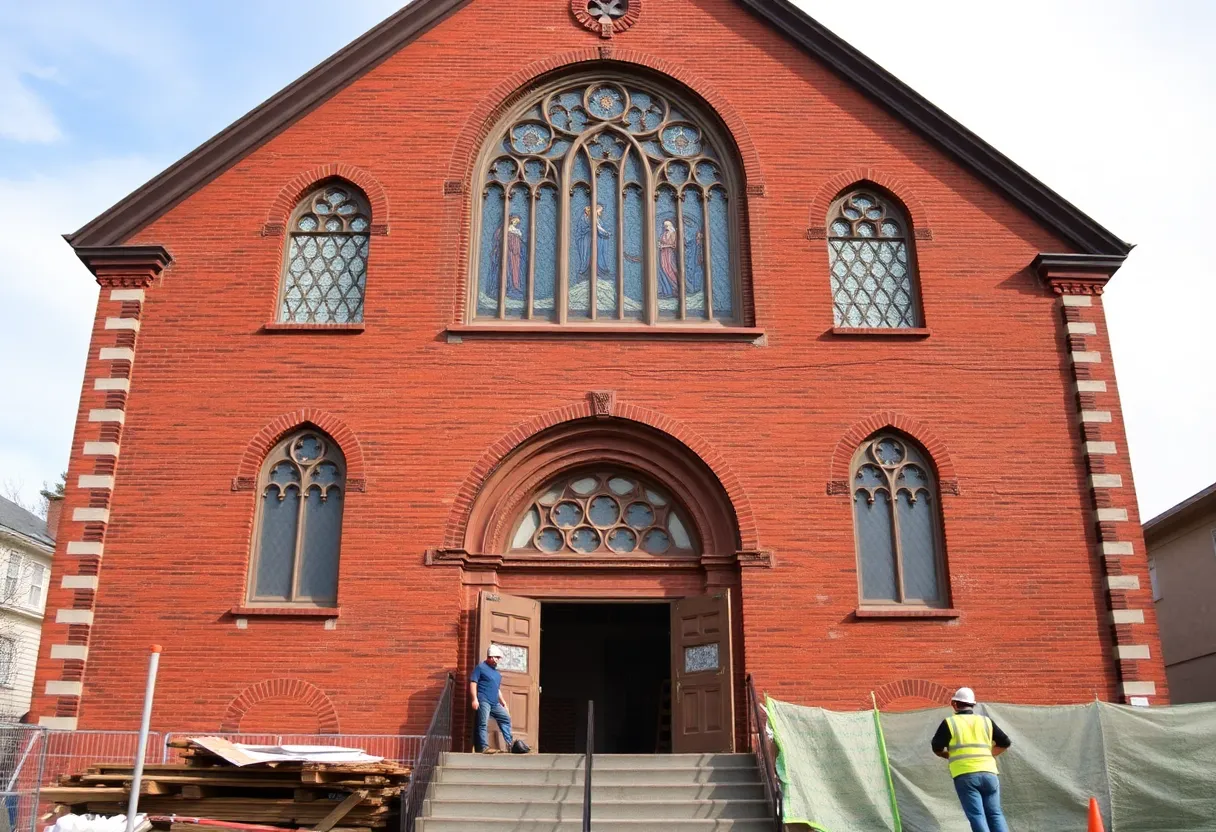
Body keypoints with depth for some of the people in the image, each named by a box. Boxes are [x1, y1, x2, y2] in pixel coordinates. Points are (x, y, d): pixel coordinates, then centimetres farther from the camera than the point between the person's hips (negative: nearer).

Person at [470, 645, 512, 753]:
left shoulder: (497, 672, 24)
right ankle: (484, 747, -16)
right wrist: (474, 699, -18)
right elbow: (473, 683, -8)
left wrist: (503, 701, 23)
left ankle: (510, 743, 11)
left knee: (506, 718, 8)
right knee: (483, 724, -12)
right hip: (483, 701, -8)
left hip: (495, 703, 8)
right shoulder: (481, 667, 0)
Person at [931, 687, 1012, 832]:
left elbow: (937, 748, -2)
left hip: (965, 776, -3)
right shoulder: (986, 721, 14)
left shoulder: (950, 723, 4)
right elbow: (1005, 743, 16)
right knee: (995, 813, 10)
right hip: (988, 773, 3)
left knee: (976, 815, -3)